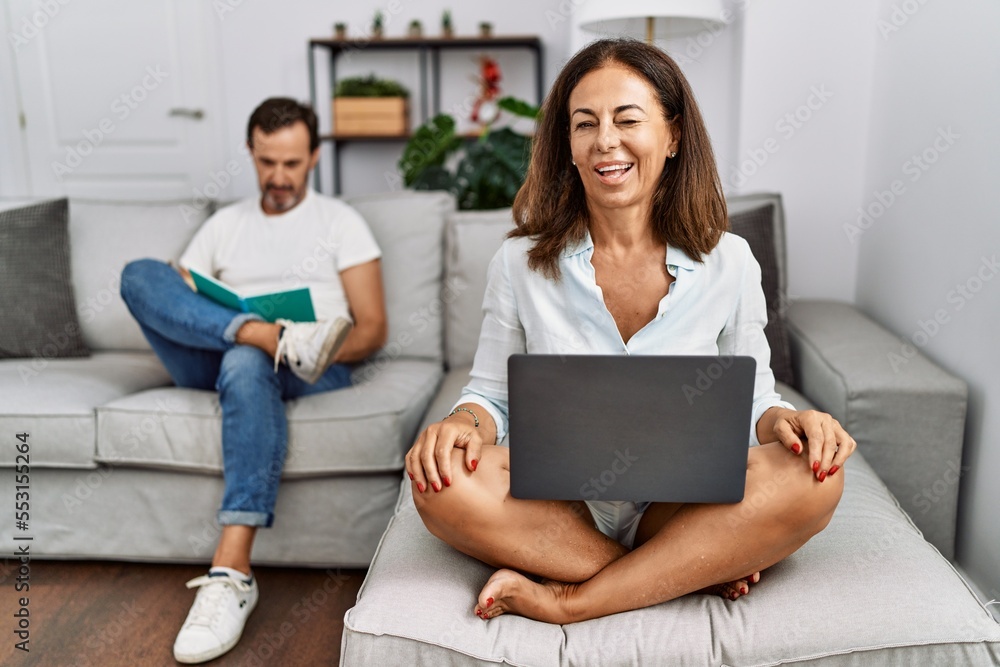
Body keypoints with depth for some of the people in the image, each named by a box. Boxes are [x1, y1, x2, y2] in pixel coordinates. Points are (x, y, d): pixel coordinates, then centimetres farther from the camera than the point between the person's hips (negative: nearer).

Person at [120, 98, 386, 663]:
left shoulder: (340, 221, 14)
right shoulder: (225, 225, 24)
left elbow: (373, 329, 6)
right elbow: (170, 302, 14)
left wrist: (321, 354, -16)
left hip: (315, 371, -3)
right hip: (217, 362, 3)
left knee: (246, 365, -40)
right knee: (139, 273, -18)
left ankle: (232, 574, -43)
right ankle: (276, 337, -36)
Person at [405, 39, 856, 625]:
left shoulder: (728, 262, 0)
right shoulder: (520, 263, 0)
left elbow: (751, 403, 7)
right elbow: (491, 395, 5)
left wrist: (787, 420, -16)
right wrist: (463, 423, -18)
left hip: (687, 510, 1)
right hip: (559, 506, 0)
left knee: (814, 478, -28)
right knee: (442, 481, -29)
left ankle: (567, 601, -21)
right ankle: (695, 572, -18)